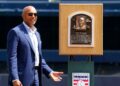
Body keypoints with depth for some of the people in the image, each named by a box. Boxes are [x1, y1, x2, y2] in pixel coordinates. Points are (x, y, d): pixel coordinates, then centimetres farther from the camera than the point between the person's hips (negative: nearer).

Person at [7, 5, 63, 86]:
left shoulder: (36, 34, 19)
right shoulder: (15, 32, -6)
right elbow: (12, 57, -12)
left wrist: (50, 72, 10)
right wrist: (15, 79, -21)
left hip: (36, 77, 8)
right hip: (22, 78, -8)